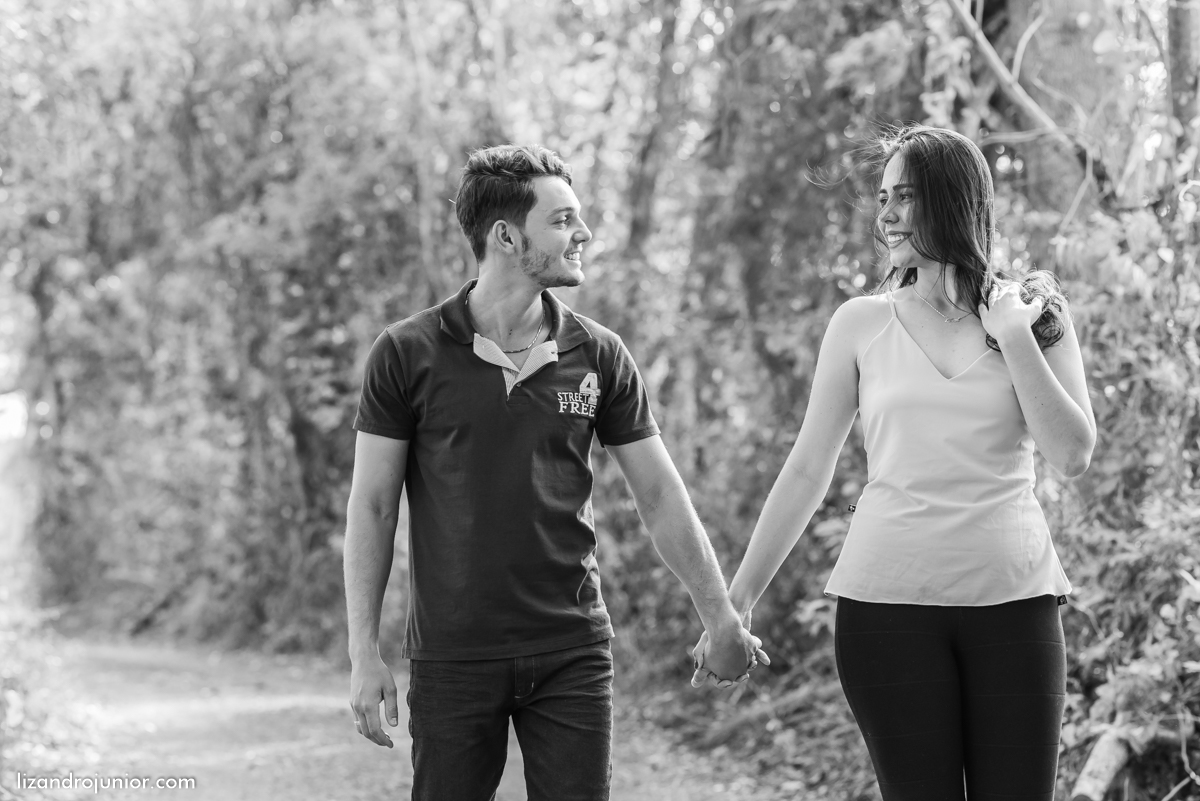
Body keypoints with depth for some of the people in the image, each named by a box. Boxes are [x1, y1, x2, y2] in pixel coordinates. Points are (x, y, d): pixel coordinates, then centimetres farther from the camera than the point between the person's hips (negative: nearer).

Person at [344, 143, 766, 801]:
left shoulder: (597, 355, 2)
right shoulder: (407, 355, -4)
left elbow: (661, 498, 9)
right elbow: (371, 507, -1)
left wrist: (721, 620, 8)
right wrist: (364, 654, -5)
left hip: (573, 655, 2)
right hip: (452, 659, -2)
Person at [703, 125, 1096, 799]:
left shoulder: (1036, 314, 7)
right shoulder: (862, 324, 7)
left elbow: (1074, 455, -2)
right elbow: (808, 470, 10)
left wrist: (1013, 337, -7)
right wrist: (738, 598, 8)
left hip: (1014, 598, 0)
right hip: (889, 598, 0)